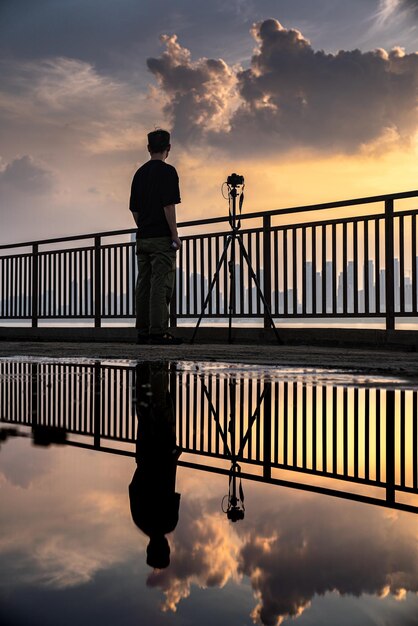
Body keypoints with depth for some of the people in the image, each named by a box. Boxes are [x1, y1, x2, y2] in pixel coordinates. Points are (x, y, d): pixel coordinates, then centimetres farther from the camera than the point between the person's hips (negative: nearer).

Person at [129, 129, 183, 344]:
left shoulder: (139, 173, 15)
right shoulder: (167, 171, -7)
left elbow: (134, 209, 16)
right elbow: (168, 205, -15)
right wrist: (175, 236, -12)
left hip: (142, 238, 7)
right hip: (161, 238, -7)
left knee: (143, 284, 8)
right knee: (161, 284, -7)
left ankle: (143, 332, 11)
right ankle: (158, 332, -8)